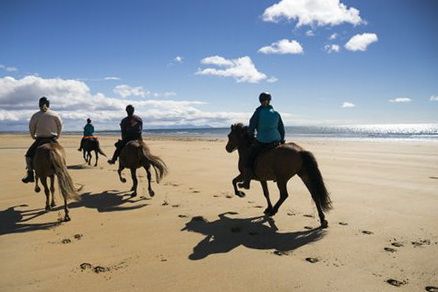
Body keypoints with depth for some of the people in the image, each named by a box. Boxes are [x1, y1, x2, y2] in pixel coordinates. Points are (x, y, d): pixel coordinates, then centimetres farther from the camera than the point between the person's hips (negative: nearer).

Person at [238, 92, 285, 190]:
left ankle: (246, 182, 15)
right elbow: (282, 129, 12)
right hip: (276, 142, 5)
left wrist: (250, 136, 13)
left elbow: (251, 126, -6)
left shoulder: (259, 111, -7)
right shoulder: (276, 114, 6)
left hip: (261, 143, -5)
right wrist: (281, 141, 24)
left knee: (249, 159, 9)